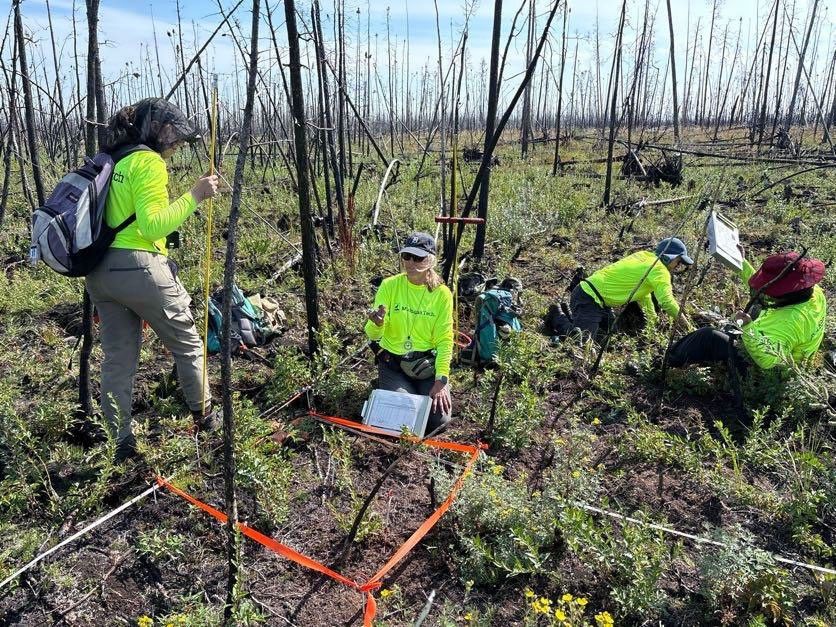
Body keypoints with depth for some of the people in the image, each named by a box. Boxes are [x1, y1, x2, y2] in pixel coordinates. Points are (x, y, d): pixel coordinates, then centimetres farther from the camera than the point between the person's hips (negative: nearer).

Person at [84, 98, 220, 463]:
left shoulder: (110, 160, 16)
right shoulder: (148, 162, -10)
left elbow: (117, 217, 16)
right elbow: (152, 225, -21)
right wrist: (194, 196, -18)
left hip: (99, 271, 8)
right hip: (138, 268, -8)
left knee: (117, 358, 12)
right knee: (187, 344, 11)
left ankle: (122, 441, 18)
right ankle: (204, 416, 26)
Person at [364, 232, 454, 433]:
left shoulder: (442, 293, -7)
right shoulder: (389, 285, -8)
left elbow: (445, 340, -8)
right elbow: (373, 335, -10)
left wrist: (441, 380, -16)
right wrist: (377, 324, -34)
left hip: (429, 365, 0)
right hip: (392, 364, 0)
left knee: (439, 418, -16)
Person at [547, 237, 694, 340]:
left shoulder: (646, 256, 14)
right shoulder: (660, 270, -13)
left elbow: (643, 293, 25)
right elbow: (667, 302, -23)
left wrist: (653, 319, 26)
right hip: (589, 298, -10)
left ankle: (571, 316, 26)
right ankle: (558, 316, 2)